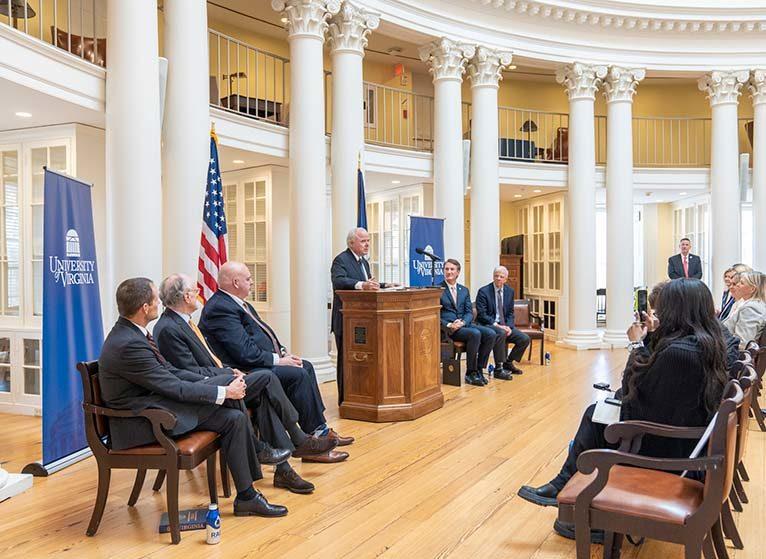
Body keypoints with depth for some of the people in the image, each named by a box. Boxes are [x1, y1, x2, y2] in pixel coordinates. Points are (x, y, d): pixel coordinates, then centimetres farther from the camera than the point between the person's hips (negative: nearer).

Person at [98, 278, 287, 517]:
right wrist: (223, 392, -14)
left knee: (234, 417, -4)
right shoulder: (128, 344, -24)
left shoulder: (131, 333, 7)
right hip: (138, 425, -9)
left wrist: (211, 383, 0)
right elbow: (174, 387, -21)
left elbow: (169, 372, 11)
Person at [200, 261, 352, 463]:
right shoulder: (220, 308, -19)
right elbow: (244, 352, -24)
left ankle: (320, 430, 12)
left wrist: (283, 352, 6)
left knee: (306, 366, 9)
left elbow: (262, 332, 20)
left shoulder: (237, 302, 14)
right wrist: (278, 360, -16)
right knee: (299, 375, -20)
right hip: (245, 370, -11)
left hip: (260, 361, 11)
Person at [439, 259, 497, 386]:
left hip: (465, 324, 6)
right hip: (447, 328, -6)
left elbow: (469, 312, 10)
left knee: (491, 334, -18)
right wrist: (449, 325, -20)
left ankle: (479, 369, -9)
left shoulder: (464, 290, 17)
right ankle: (470, 373, -18)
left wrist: (462, 322, -13)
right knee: (475, 334, -31)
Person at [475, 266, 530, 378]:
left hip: (504, 326, 6)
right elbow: (482, 314, -14)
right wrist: (497, 325, -23)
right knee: (501, 333, -36)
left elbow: (510, 313, 11)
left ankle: (508, 362, 12)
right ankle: (498, 369, -26)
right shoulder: (483, 292, -9)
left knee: (525, 339, -9)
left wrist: (509, 326, -8)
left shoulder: (510, 291, 8)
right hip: (488, 325, -6)